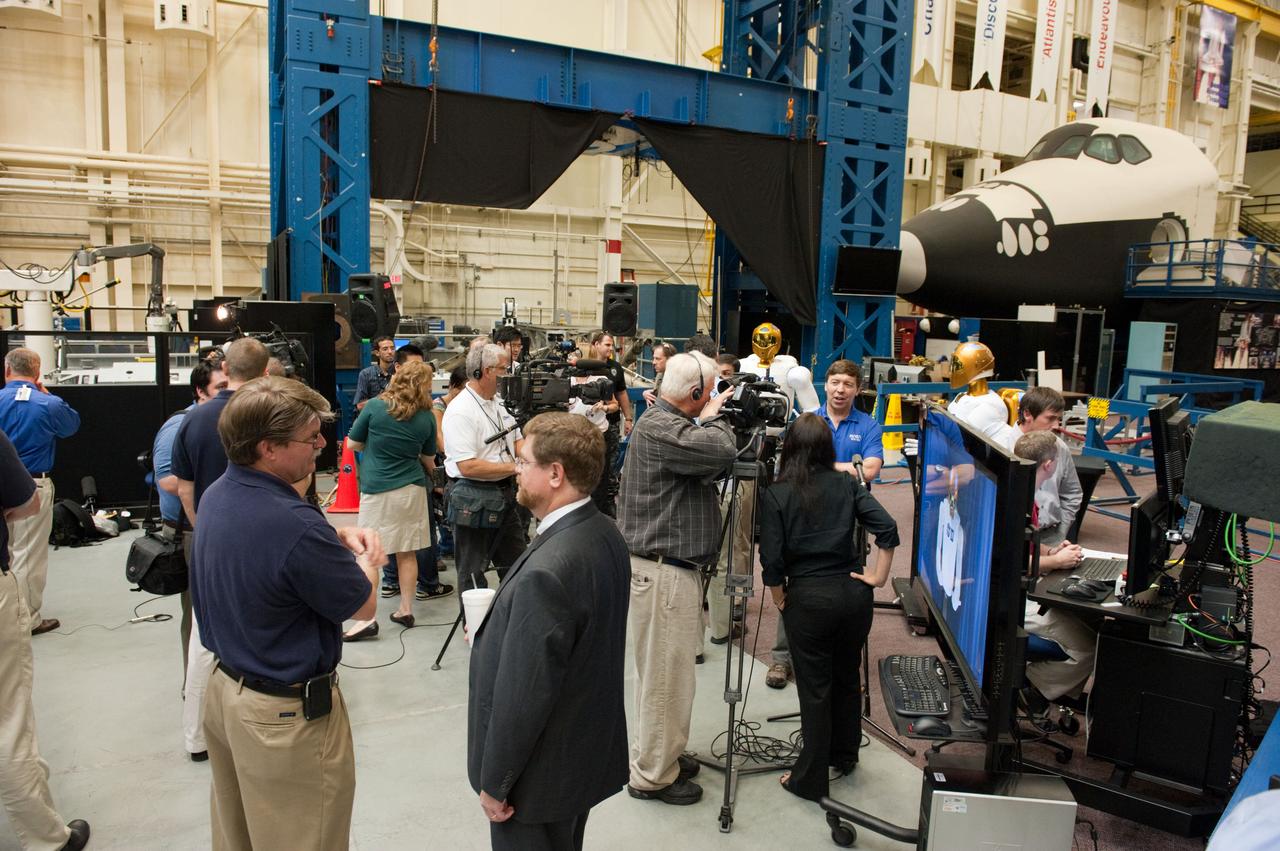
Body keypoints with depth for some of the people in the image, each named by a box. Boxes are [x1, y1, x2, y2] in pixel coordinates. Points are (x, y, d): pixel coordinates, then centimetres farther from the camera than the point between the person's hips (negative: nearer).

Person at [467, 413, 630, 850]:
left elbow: (522, 695, -27)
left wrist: (494, 784, -13)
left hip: (543, 772, -8)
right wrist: (492, 631, 4)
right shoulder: (605, 533, -4)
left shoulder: (547, 570, -33)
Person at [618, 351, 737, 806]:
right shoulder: (659, 429, -21)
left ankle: (657, 755, 37)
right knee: (666, 672, 1)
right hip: (663, 571, -11)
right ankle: (652, 776, 16)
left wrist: (708, 419, 3)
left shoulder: (664, 423, 13)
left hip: (672, 566, 11)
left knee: (664, 670, 21)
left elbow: (709, 461, 17)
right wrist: (712, 417, -13)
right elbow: (721, 451, -32)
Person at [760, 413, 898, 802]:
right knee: (847, 678, 21)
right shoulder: (847, 484, 1)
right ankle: (844, 757, 39)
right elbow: (887, 528, -7)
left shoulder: (775, 495, -8)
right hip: (853, 592, 4)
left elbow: (772, 559, -12)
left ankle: (810, 780, 17)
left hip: (808, 598, -3)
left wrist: (779, 600, 3)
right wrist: (878, 577, 0)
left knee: (814, 688, 7)